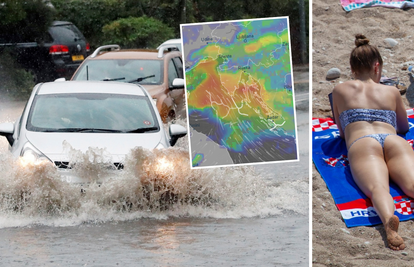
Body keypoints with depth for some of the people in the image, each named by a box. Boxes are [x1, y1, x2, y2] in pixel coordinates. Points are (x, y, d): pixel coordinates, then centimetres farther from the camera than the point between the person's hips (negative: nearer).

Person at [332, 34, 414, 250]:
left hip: (362, 143, -1)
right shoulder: (392, 92, 32)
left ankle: (388, 219, -67)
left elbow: (342, 132, 39)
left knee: (378, 188, -31)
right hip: (394, 141, 1)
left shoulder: (340, 91, 30)